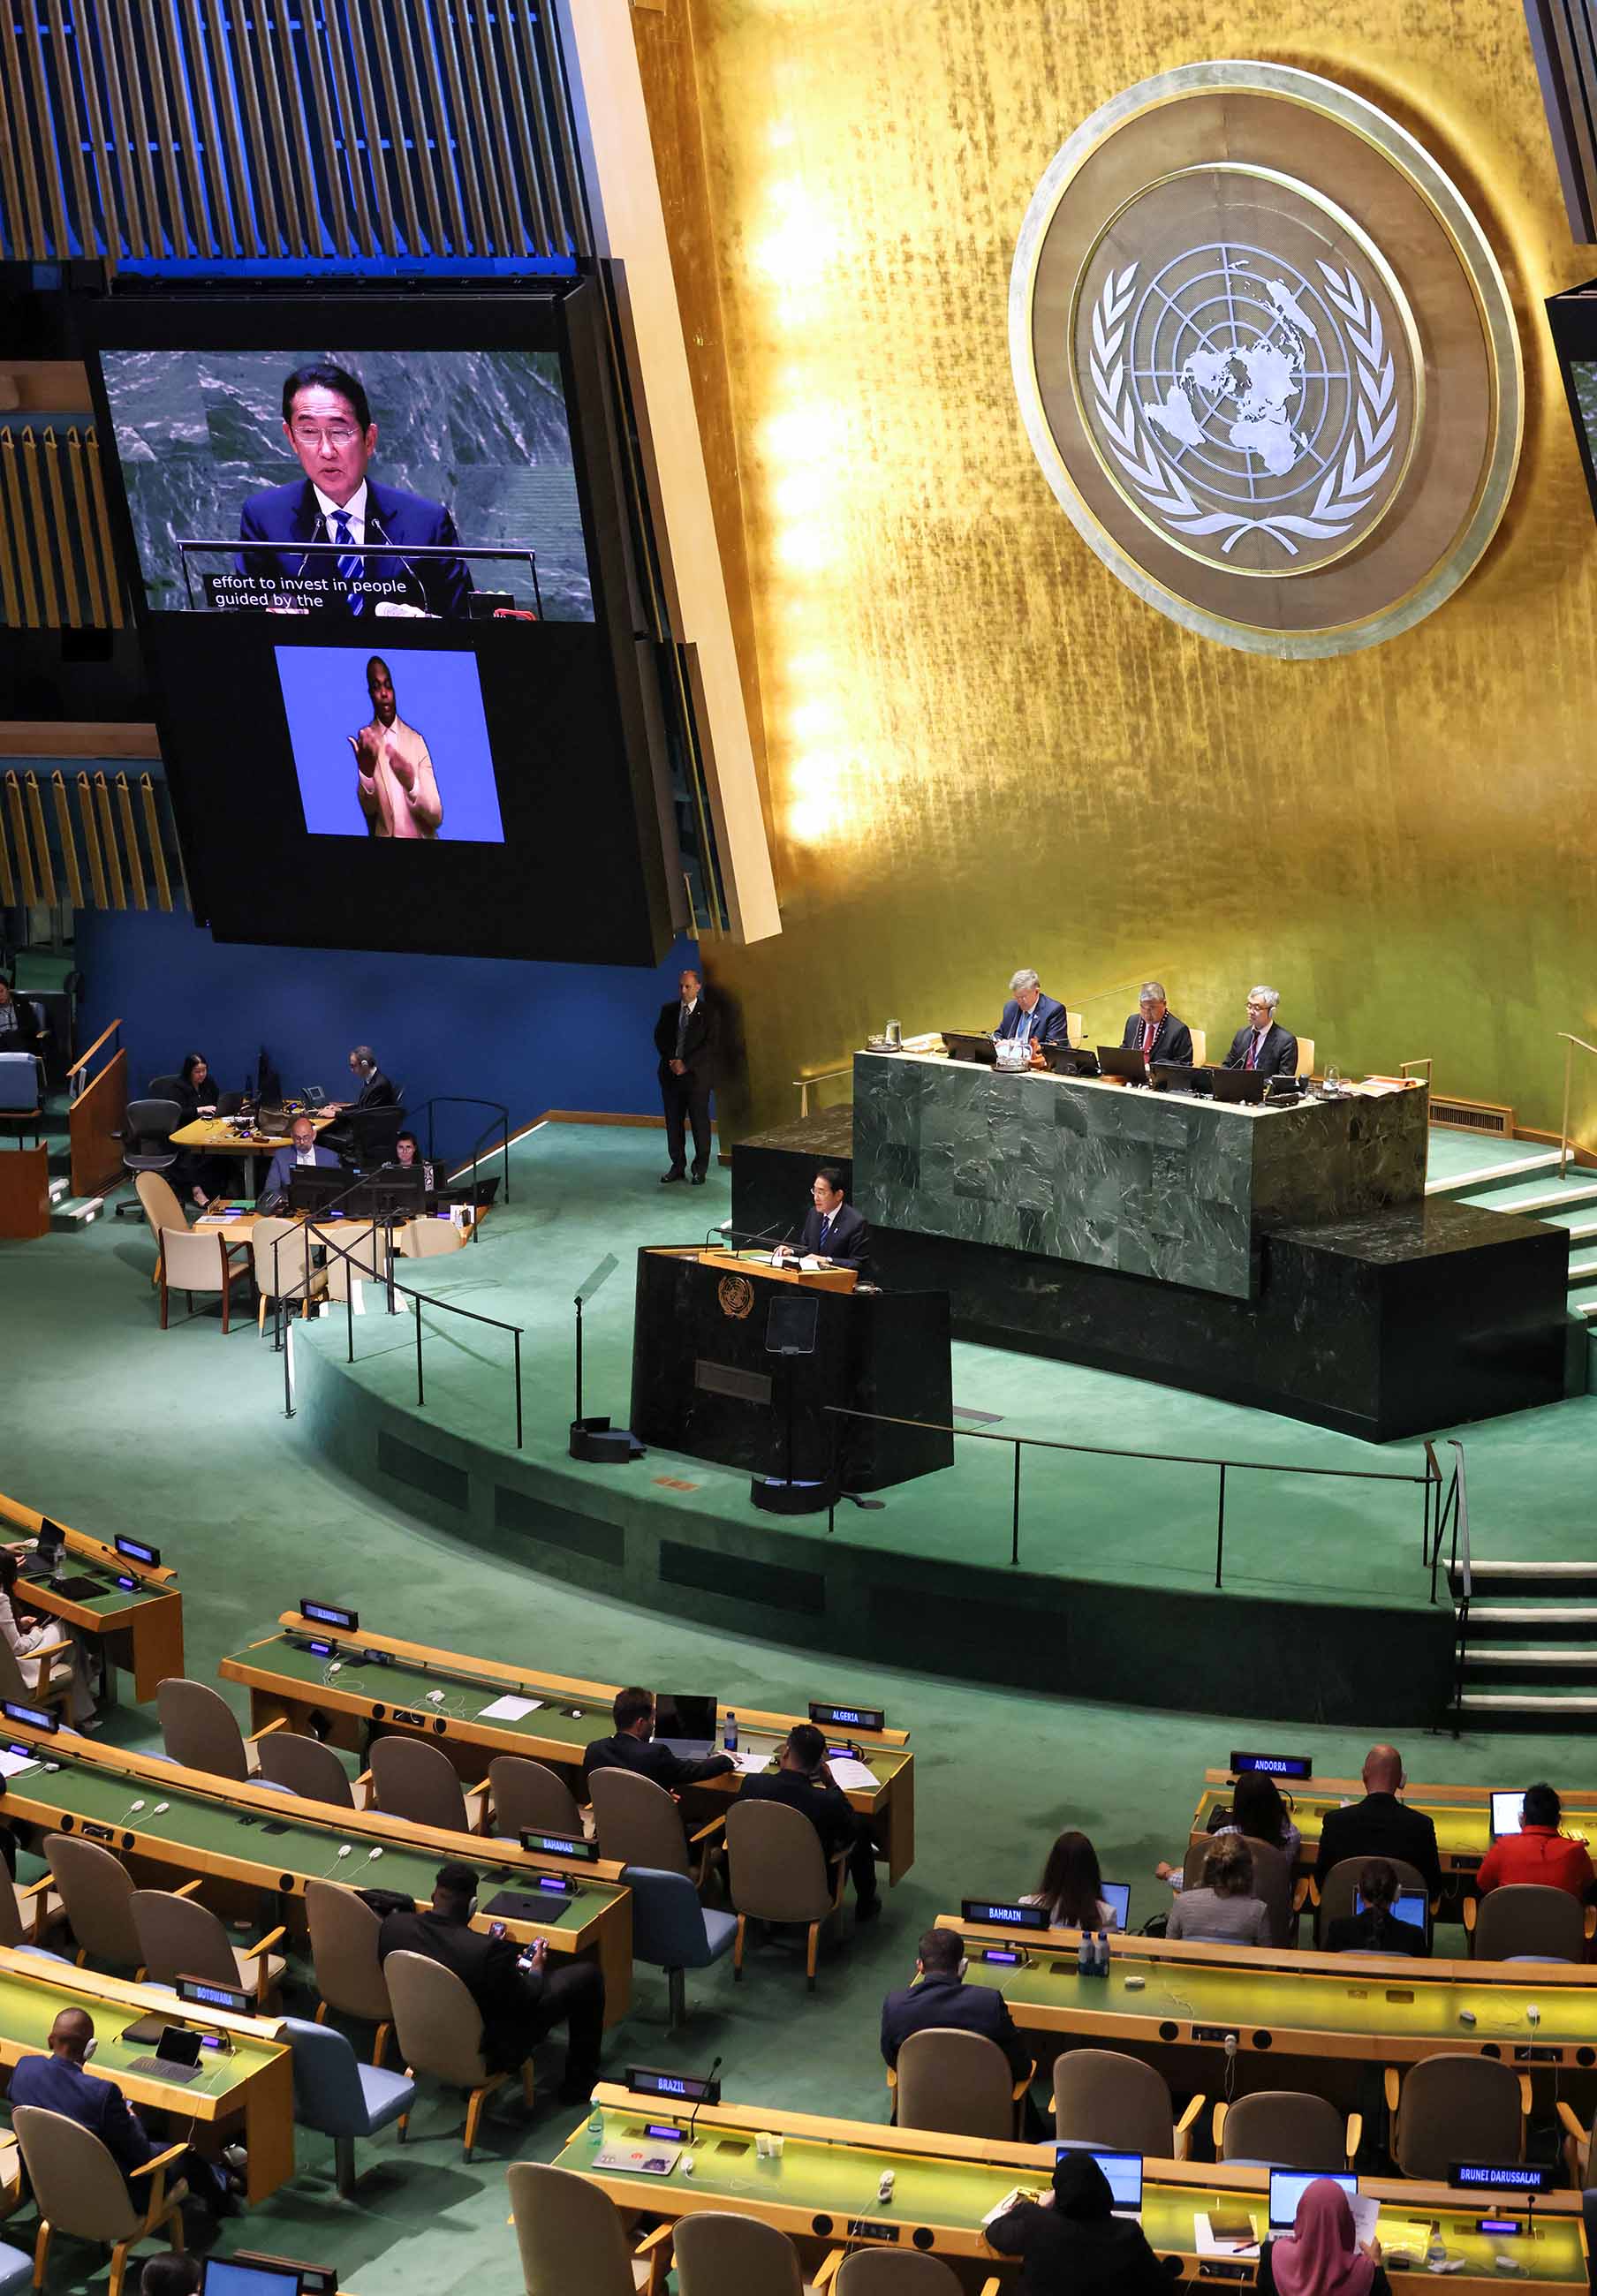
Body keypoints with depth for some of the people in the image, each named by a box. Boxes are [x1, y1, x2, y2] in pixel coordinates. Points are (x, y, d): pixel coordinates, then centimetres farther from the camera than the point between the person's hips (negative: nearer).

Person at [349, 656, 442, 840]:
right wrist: (365, 770, -22)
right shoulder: (365, 739, 4)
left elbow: (437, 815, -1)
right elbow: (368, 809, -5)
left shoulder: (417, 740, 4)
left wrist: (411, 783, -18)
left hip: (420, 844, 1)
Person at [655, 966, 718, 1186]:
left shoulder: (709, 1013, -2)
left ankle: (700, 1169, 6)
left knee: (699, 1122, -1)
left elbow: (711, 1045, -9)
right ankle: (678, 1166, 14)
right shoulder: (668, 1011, 11)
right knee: (673, 1122, 6)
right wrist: (671, 1061, -8)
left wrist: (686, 1064, -15)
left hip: (697, 1075, -4)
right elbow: (660, 1038, 8)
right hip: (671, 1075, 4)